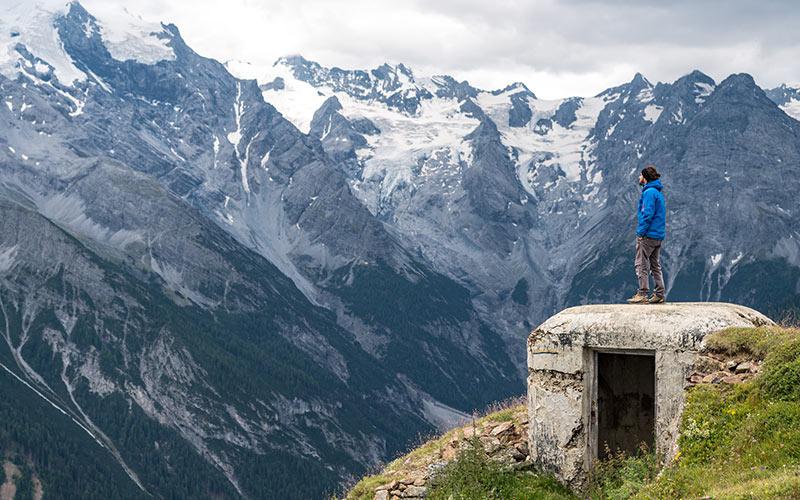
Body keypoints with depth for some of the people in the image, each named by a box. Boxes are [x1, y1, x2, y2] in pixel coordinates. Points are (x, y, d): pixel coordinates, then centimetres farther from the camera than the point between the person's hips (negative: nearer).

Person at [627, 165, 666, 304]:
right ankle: (659, 295, 11)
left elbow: (648, 214, -21)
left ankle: (642, 294, -7)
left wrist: (641, 232, -17)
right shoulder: (658, 192, 17)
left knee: (641, 264, -5)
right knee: (655, 265, 12)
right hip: (659, 235, 9)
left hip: (648, 235, -9)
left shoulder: (649, 192, -13)